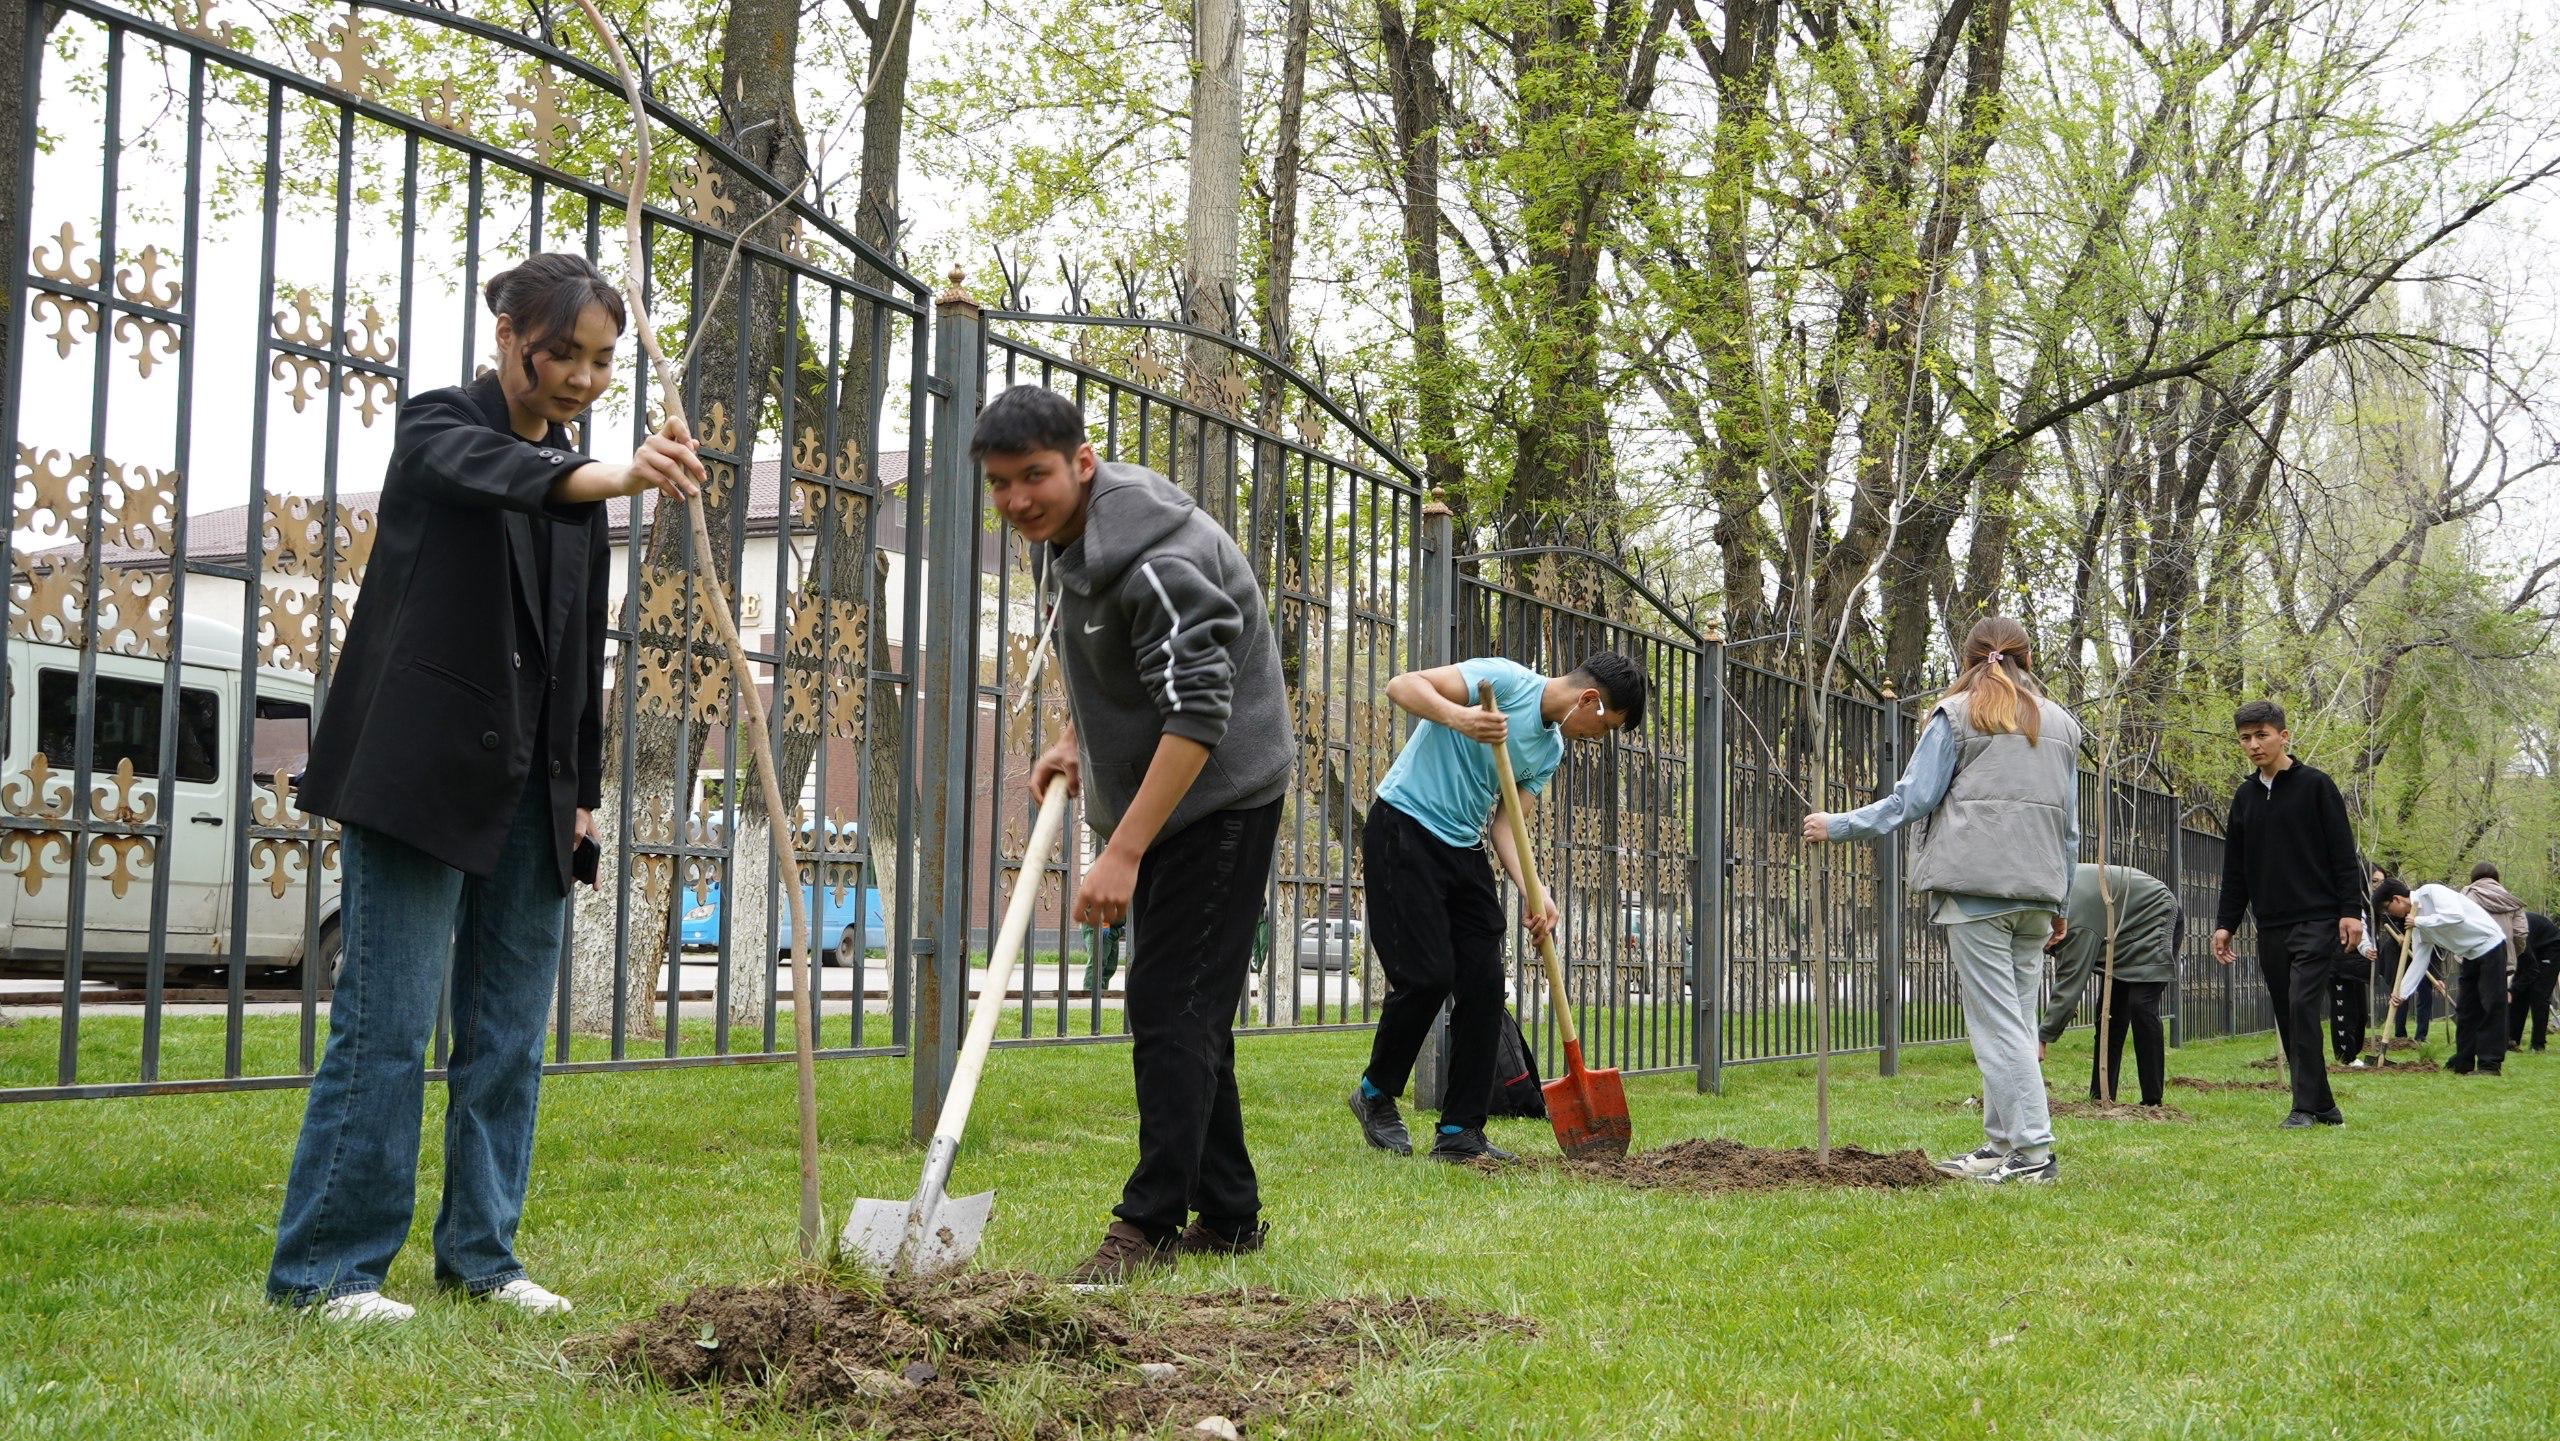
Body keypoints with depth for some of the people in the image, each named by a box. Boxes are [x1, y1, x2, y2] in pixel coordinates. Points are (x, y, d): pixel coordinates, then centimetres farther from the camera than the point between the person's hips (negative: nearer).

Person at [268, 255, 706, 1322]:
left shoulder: (575, 475, 15)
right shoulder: (440, 426, -4)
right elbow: (485, 470, -30)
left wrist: (583, 786, 13)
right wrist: (613, 478, -49)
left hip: (529, 791, 7)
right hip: (422, 773, -7)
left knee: (510, 1035, 8)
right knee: (387, 1025, -8)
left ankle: (480, 1253, 17)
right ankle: (323, 1268, -1)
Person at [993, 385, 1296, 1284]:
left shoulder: (1156, 559, -26)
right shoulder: (1064, 539, 5)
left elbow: (1199, 714, -31)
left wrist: (1122, 853, -32)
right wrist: (1073, 739, 6)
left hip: (1220, 800, -10)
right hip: (1154, 801, 10)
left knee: (1172, 1009, -10)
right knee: (1185, 1015, 12)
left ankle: (1150, 1224, -5)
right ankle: (1227, 1216, 20)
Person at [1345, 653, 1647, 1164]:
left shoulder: (1552, 749, 11)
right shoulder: (1505, 680, -13)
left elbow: (1505, 822, 7)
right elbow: (1402, 685, -21)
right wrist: (1459, 718, -40)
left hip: (1463, 849, 8)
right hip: (1403, 830, -8)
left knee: (1485, 986, 0)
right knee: (1427, 977, -13)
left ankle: (1459, 1133, 6)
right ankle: (1375, 1093, 11)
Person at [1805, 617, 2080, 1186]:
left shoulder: (1956, 716, 0)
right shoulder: (2060, 723, 16)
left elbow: (1912, 800, -5)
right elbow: (2069, 823, 16)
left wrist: (1839, 826, 5)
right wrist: (2060, 902, 21)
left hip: (1975, 885, -5)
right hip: (2036, 892, 5)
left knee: (1997, 1021, -6)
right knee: (2017, 1019, 9)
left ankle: (2032, 1149, -10)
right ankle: (2002, 1145, 10)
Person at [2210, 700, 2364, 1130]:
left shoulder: (2316, 786, -1)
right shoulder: (2245, 797, 14)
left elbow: (2344, 855, -4)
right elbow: (2235, 869, 18)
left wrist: (2350, 910, -12)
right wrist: (2225, 923, 12)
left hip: (2318, 921, -6)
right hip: (2270, 929, 6)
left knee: (2302, 1006, -15)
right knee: (2289, 1017, 5)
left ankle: (2306, 1106, -11)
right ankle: (2323, 1107, 12)